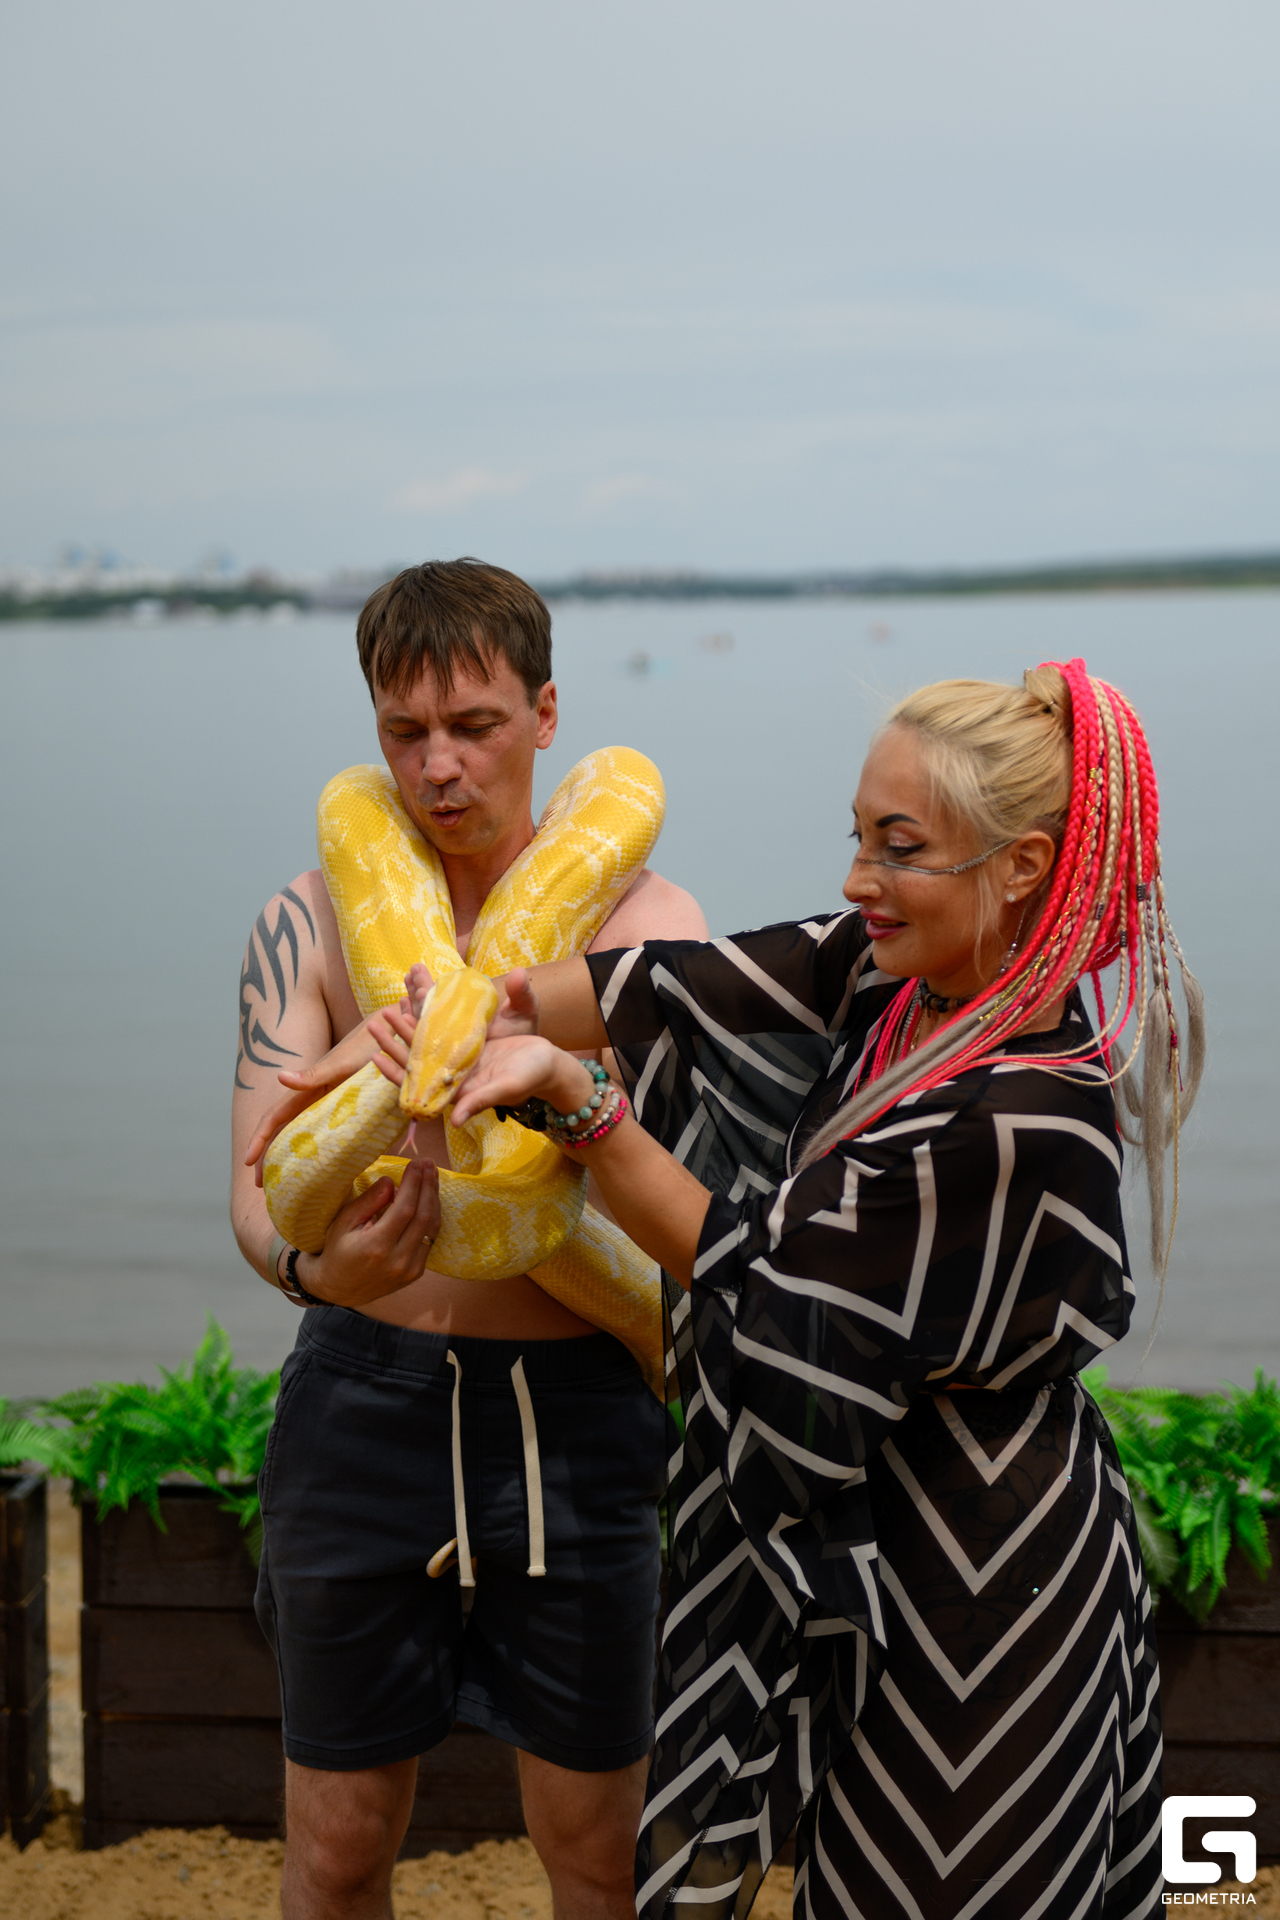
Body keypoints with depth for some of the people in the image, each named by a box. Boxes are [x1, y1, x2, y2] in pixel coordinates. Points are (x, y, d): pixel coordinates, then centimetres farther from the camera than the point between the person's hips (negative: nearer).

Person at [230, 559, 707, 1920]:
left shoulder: (644, 919, -2)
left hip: (573, 1407, 0)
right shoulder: (312, 920, -1)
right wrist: (314, 1264, -34)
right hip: (363, 1396, 1)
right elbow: (256, 1186, -9)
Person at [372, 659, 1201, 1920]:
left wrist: (572, 1100, -24)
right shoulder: (889, 971, -5)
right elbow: (667, 990, -2)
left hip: (962, 1611, -8)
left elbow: (742, 1270, -20)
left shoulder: (1019, 1131, -28)